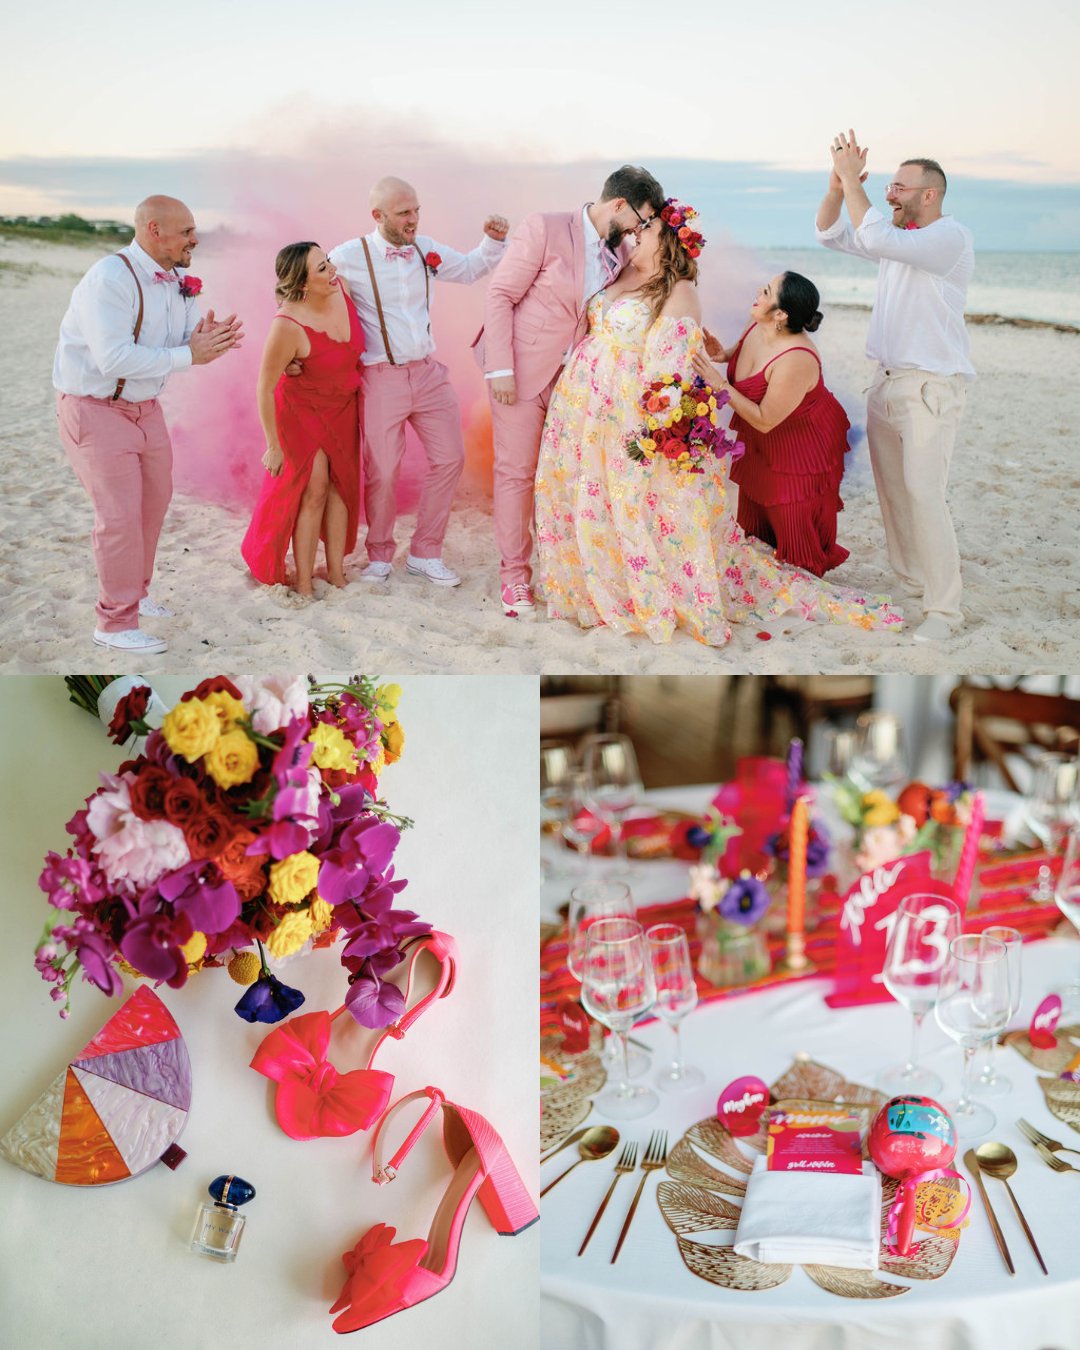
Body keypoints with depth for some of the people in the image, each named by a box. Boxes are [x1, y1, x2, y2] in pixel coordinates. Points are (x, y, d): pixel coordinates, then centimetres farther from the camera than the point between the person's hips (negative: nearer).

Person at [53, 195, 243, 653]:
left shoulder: (178, 280, 1)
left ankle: (134, 593, 36)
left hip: (144, 405, 8)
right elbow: (114, 358, -32)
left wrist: (206, 340, -22)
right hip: (95, 408, -8)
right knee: (120, 514, -9)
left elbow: (184, 344, 2)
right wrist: (188, 355, -30)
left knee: (153, 502, 17)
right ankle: (115, 623, 3)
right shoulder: (111, 278, -24)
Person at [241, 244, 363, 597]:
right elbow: (265, 389, -24)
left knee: (341, 484, 7)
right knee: (314, 489, -7)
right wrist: (274, 445, -17)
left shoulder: (340, 286, -18)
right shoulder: (288, 327, -35)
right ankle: (303, 582, 3)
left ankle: (336, 571, 17)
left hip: (343, 405, 6)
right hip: (302, 409, -6)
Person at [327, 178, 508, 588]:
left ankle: (424, 553, 19)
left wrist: (493, 240, 4)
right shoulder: (349, 257, -9)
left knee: (449, 458, 5)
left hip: (429, 372, 5)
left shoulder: (427, 250, 5)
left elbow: (470, 268, 20)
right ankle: (379, 557, 23)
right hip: (381, 379, -5)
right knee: (381, 472, 1)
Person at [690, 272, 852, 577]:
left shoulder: (796, 360, -37)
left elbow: (764, 421, -30)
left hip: (802, 448, -9)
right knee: (755, 524, 23)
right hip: (760, 448, 9)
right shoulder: (758, 326, -12)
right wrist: (724, 354, -8)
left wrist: (720, 384, -32)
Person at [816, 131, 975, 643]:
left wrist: (853, 179, -20)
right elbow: (830, 233, 17)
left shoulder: (951, 237, -14)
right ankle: (908, 579, 22)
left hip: (931, 386, -9)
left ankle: (943, 609, -11)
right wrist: (838, 182, 0)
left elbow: (876, 238, -28)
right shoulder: (897, 237, 14)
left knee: (923, 494, -15)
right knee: (892, 490, 10)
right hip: (888, 381, 9)